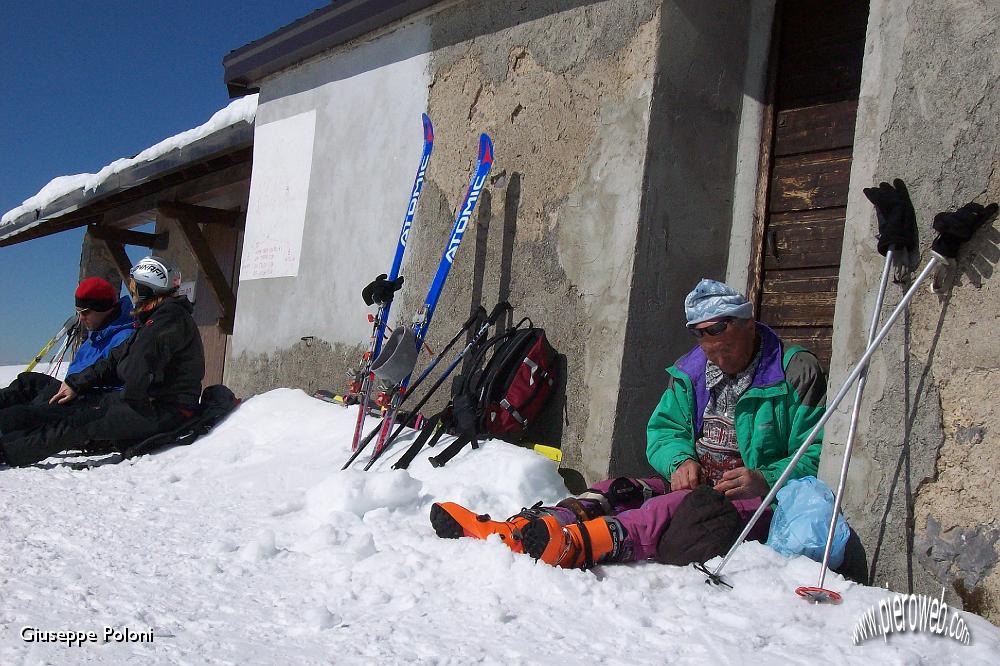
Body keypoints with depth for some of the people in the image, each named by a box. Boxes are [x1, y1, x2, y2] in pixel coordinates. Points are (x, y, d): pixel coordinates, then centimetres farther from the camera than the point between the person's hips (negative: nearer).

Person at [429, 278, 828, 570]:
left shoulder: (795, 373, -5)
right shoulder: (690, 371, 11)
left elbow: (816, 453, -9)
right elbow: (663, 429, 13)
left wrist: (764, 481, -27)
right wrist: (680, 460, -11)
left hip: (762, 499, -6)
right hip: (695, 483, 6)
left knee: (684, 509, -36)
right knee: (617, 493, -20)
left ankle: (572, 544, -62)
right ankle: (511, 531, -40)